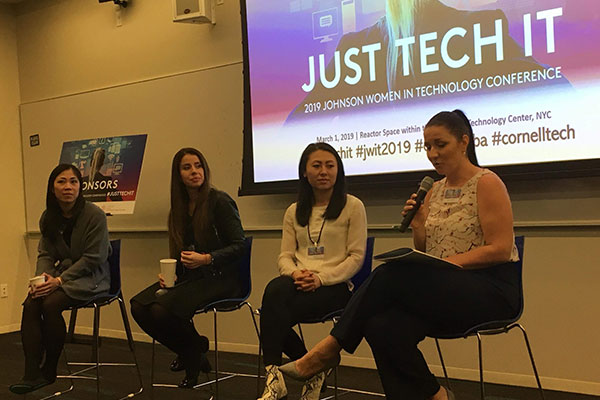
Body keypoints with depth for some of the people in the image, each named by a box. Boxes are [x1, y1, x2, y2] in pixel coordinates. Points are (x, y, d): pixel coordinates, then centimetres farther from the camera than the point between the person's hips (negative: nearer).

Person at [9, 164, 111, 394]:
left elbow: (93, 258, -14)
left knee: (51, 303, -29)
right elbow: (45, 254, 9)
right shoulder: (48, 218, 8)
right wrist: (43, 277, -13)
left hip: (91, 278, -5)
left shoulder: (94, 215, -12)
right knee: (31, 303, -23)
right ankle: (32, 374, -24)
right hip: (63, 274, 6)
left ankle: (49, 370, -10)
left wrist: (59, 280, -20)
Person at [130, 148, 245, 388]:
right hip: (187, 277, 7)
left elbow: (239, 246, -10)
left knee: (162, 309, -28)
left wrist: (207, 258, -22)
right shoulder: (179, 207, 14)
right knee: (139, 306, -14)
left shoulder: (220, 201, -7)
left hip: (218, 278, -7)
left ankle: (194, 352, 4)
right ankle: (191, 352, 7)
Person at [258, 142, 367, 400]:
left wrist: (321, 278, -17)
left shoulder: (352, 206, 4)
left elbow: (356, 256, -3)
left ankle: (274, 375, -15)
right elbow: (285, 256, 12)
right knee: (276, 289, -32)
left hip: (336, 286, -4)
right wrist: (295, 273, -13)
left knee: (273, 310, -30)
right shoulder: (294, 212, 18)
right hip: (299, 284, 5)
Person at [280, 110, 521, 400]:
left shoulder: (486, 183, -5)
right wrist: (417, 226, -4)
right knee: (383, 327, -26)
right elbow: (426, 251, 16)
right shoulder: (434, 191, 15)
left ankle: (331, 347, -15)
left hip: (490, 289, -6)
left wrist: (446, 262, -19)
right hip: (445, 291, 6)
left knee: (390, 275, -28)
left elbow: (500, 249, -12)